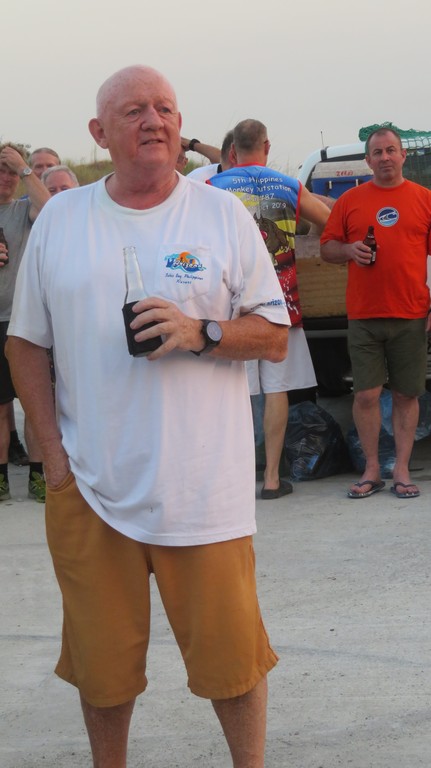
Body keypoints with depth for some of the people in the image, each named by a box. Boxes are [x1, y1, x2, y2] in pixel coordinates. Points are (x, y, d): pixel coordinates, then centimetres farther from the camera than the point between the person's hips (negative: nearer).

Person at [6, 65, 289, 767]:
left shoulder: (223, 215, 3)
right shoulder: (60, 219, 7)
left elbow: (275, 337, 3)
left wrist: (200, 333, -16)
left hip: (204, 484, -1)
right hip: (89, 485, 2)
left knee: (230, 652, 4)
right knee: (101, 659, 11)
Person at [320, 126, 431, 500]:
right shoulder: (350, 200, 8)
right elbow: (327, 247, 13)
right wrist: (349, 250, -10)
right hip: (364, 315, 1)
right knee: (366, 394, 0)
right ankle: (372, 471, 12)